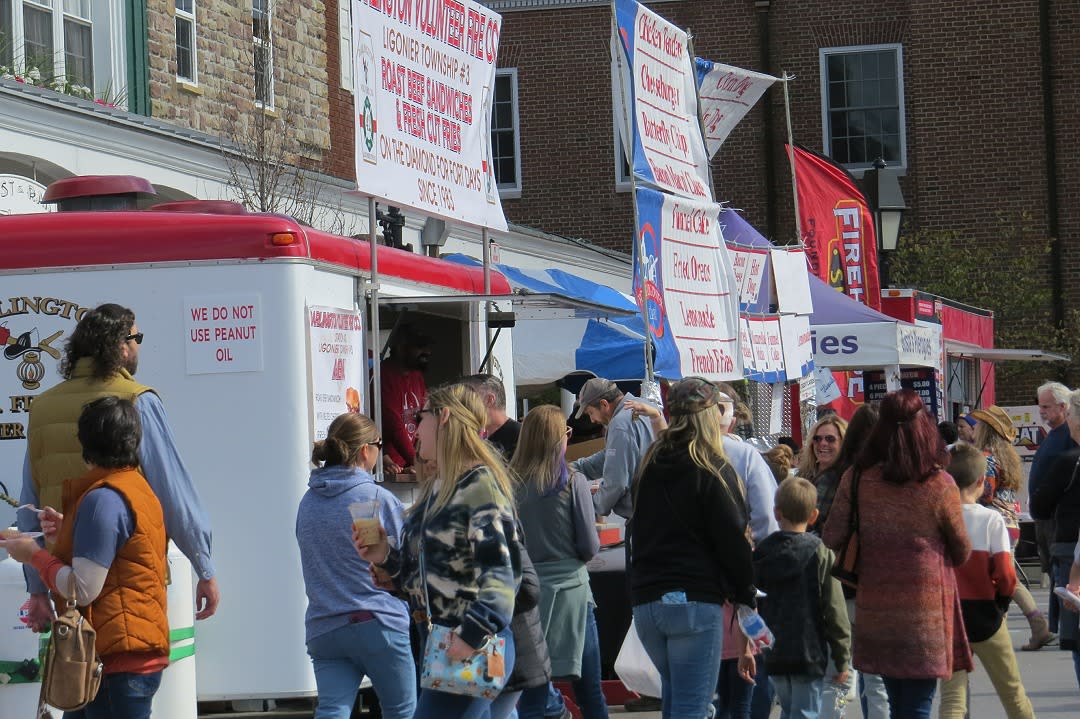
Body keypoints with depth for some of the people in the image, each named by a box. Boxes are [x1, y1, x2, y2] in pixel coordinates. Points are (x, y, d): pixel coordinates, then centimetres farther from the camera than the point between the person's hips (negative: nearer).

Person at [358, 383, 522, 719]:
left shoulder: (479, 483, -11)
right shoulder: (434, 489, 17)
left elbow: (501, 570, -21)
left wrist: (473, 635, -30)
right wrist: (386, 558, 4)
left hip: (474, 647, -9)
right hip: (437, 645, 9)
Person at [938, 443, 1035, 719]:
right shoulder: (991, 519, -11)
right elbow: (1006, 575, -14)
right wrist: (1001, 603, 5)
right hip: (986, 616, -1)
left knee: (952, 697, 3)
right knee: (1012, 690, 16)